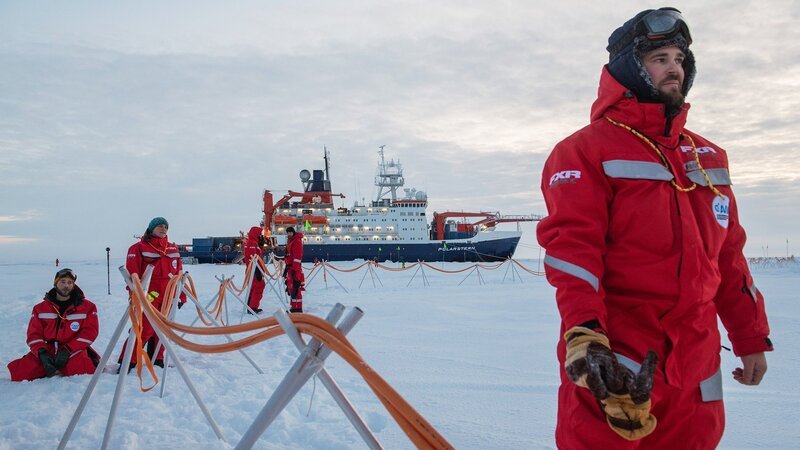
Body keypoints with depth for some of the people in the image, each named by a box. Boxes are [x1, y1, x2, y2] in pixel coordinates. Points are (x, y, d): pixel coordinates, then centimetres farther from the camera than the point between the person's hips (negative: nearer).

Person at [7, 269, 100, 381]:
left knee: (82, 370, -34)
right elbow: (34, 334, 6)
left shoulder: (87, 307, 3)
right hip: (48, 350, 3)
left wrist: (68, 350, -17)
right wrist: (42, 352, -16)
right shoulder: (40, 308, 11)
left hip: (74, 350, -3)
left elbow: (89, 332, -5)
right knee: (19, 373, -17)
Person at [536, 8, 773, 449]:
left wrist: (751, 336, 19)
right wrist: (582, 333, -27)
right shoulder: (586, 149, -4)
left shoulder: (708, 156, 16)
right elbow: (571, 247, -15)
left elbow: (727, 255, 19)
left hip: (696, 367, 7)